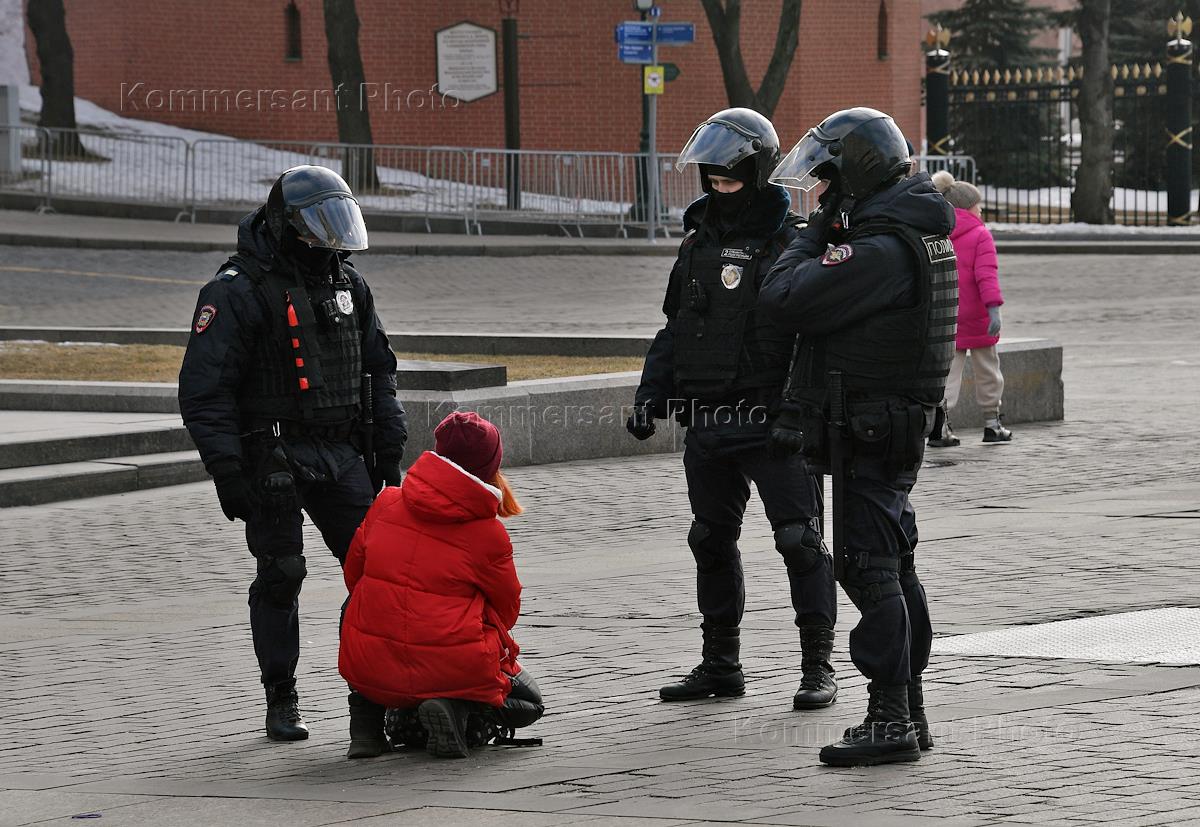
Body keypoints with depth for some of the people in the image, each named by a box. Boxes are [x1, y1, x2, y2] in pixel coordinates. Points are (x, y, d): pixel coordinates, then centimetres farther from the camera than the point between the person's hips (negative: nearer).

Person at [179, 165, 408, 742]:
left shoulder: (348, 284, 11)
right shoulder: (236, 292, -10)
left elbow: (379, 370, 21)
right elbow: (204, 392, -12)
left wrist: (389, 450, 14)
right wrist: (227, 473, -17)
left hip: (341, 453, 6)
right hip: (274, 455, -6)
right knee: (280, 576, -2)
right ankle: (281, 703, 8)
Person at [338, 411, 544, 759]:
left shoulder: (387, 503, 3)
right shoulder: (488, 533, -7)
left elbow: (353, 573, 16)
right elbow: (507, 611, 5)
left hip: (371, 672, 3)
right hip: (454, 671, -3)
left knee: (353, 611, 38)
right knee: (529, 701, 25)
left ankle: (365, 725, 19)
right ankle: (457, 712, -9)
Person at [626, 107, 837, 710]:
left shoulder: (791, 243, -7)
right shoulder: (700, 242, 12)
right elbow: (674, 331, 20)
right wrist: (649, 397, 12)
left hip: (771, 419, -7)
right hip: (706, 423, 7)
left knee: (800, 539, -5)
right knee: (712, 541, 12)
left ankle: (818, 667, 0)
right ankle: (720, 664, 23)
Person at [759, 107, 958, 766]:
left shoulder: (879, 250, -20)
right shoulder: (920, 234, 12)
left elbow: (783, 300, -21)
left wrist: (813, 237, -7)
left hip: (867, 431, -10)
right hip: (899, 425, 10)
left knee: (868, 566, -9)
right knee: (893, 566, 15)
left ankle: (889, 720, -11)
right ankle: (908, 710, 21)